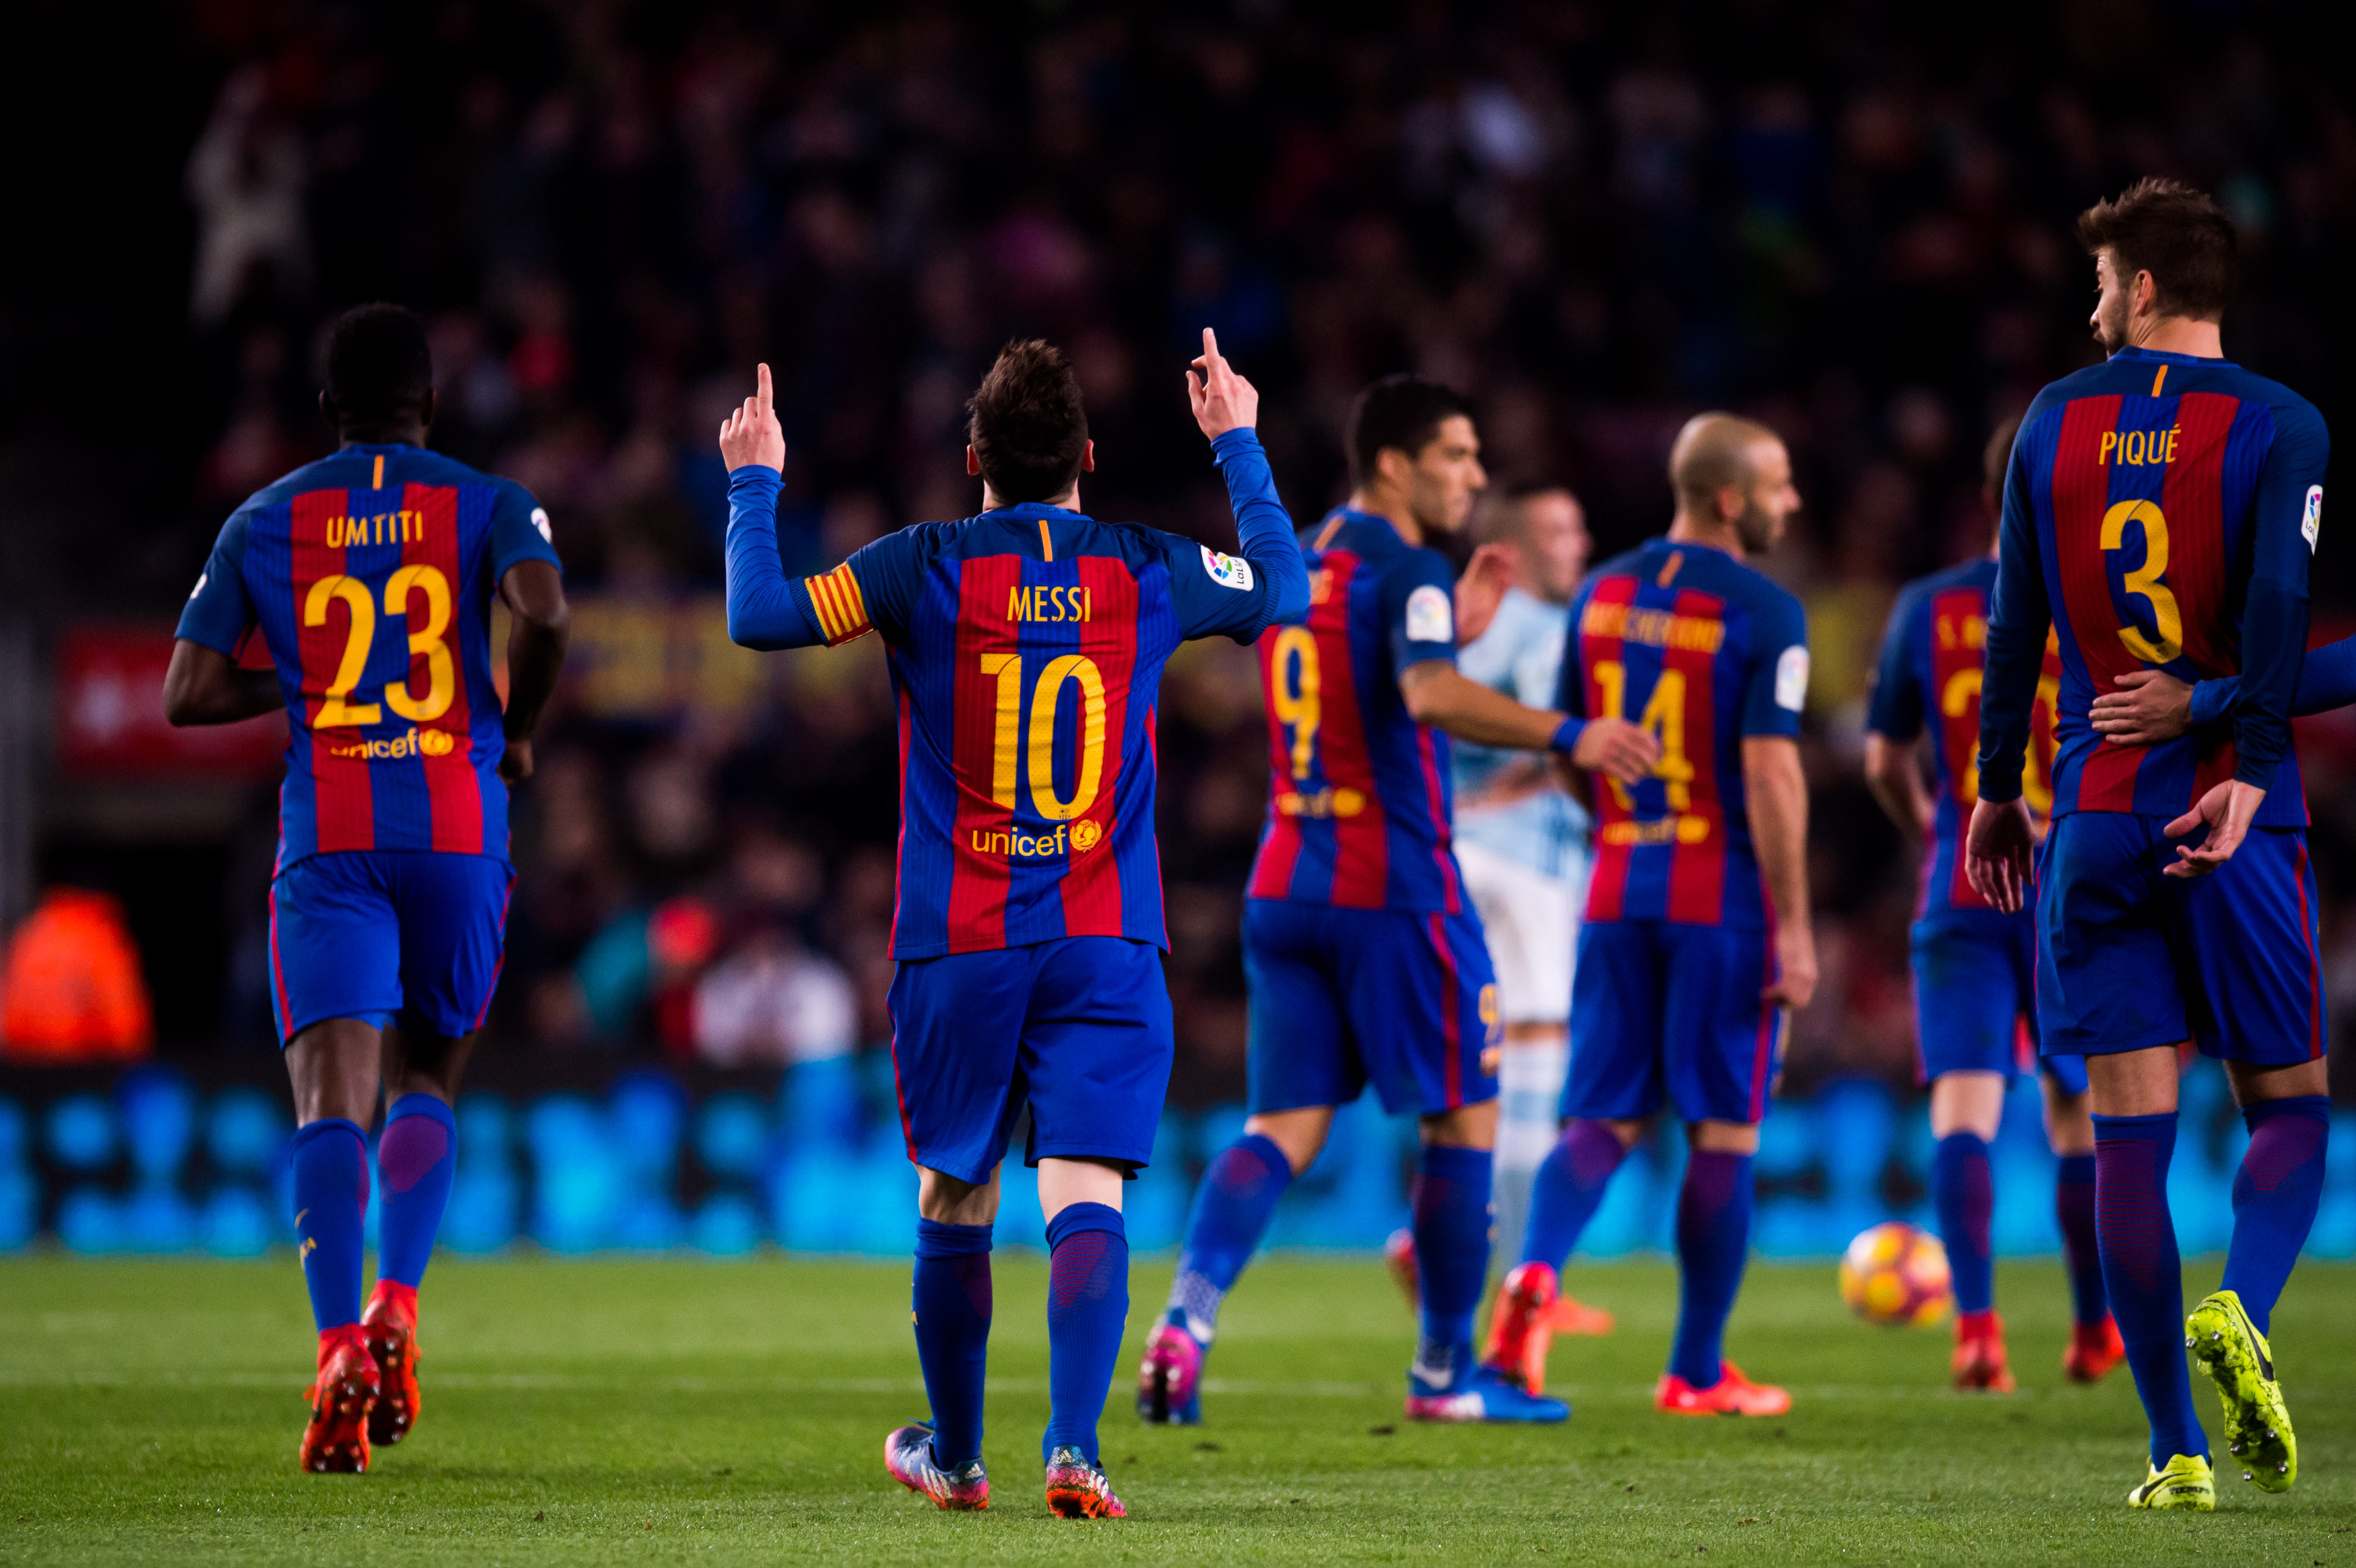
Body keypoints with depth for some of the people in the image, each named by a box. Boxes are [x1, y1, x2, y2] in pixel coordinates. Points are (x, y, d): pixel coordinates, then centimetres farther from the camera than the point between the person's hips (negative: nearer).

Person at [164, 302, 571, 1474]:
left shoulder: (264, 524, 9)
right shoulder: (488, 506, 6)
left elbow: (186, 695, 5)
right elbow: (545, 616, -14)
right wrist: (516, 731, 3)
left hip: (327, 838, -1)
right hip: (457, 829, 1)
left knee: (332, 1095, -10)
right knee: (426, 1079, 19)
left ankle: (341, 1345, -30)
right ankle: (396, 1307, -2)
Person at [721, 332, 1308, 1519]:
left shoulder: (925, 570, -5)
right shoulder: (1147, 573, 2)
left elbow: (758, 616, -5)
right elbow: (1283, 588, 20)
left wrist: (753, 483, 9)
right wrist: (1240, 446, 31)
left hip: (956, 946, 0)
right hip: (1104, 944, 0)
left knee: (954, 1199, 15)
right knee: (1085, 1197, -8)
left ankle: (953, 1456, 28)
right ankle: (1073, 1446, -26)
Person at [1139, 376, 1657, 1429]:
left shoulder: (1294, 566, 14)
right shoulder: (1407, 569, -12)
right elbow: (1432, 697, -30)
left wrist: (1458, 628, 29)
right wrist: (1568, 737, -32)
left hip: (1285, 884, 7)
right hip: (1394, 888, -7)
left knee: (1284, 1126, 4)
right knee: (1464, 1116, 7)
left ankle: (1185, 1318, -18)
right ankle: (1444, 1374, 12)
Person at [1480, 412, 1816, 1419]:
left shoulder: (1603, 596, 8)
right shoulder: (1765, 615, -11)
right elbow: (1770, 772, -16)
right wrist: (1795, 928, -13)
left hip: (1616, 891, 5)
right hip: (1725, 900, -5)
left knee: (1605, 1117, 8)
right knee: (1723, 1133, 5)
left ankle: (1537, 1271, -21)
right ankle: (1697, 1374, 9)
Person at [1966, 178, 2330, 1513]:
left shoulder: (2056, 421, 8)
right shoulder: (2279, 427, -1)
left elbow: (2017, 620, 9)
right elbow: (2278, 604, -14)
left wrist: (2000, 792, 18)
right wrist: (2248, 770, -18)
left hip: (2094, 820, 2)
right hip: (2237, 824, -2)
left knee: (2132, 1128, 2)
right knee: (2291, 1104, 9)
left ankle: (2179, 1450, -3)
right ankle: (2240, 1316, -21)